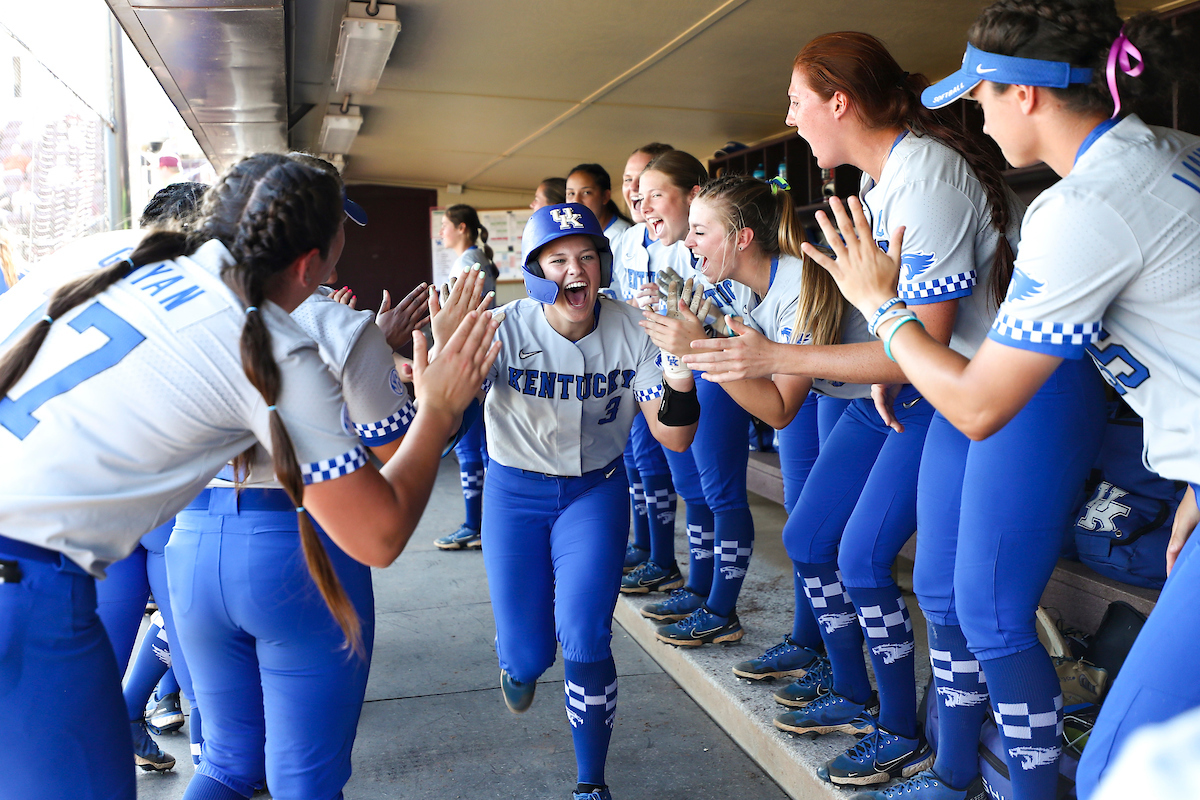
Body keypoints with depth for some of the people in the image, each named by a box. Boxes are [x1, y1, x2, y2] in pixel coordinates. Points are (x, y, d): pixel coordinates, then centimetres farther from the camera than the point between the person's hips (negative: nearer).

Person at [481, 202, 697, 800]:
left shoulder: (632, 332, -13)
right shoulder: (506, 329, -19)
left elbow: (675, 440, -14)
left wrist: (679, 374, -33)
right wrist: (449, 363, -50)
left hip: (595, 488, 1)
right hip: (516, 492, 0)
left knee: (583, 637, -15)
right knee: (529, 653, 3)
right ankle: (518, 662, 46)